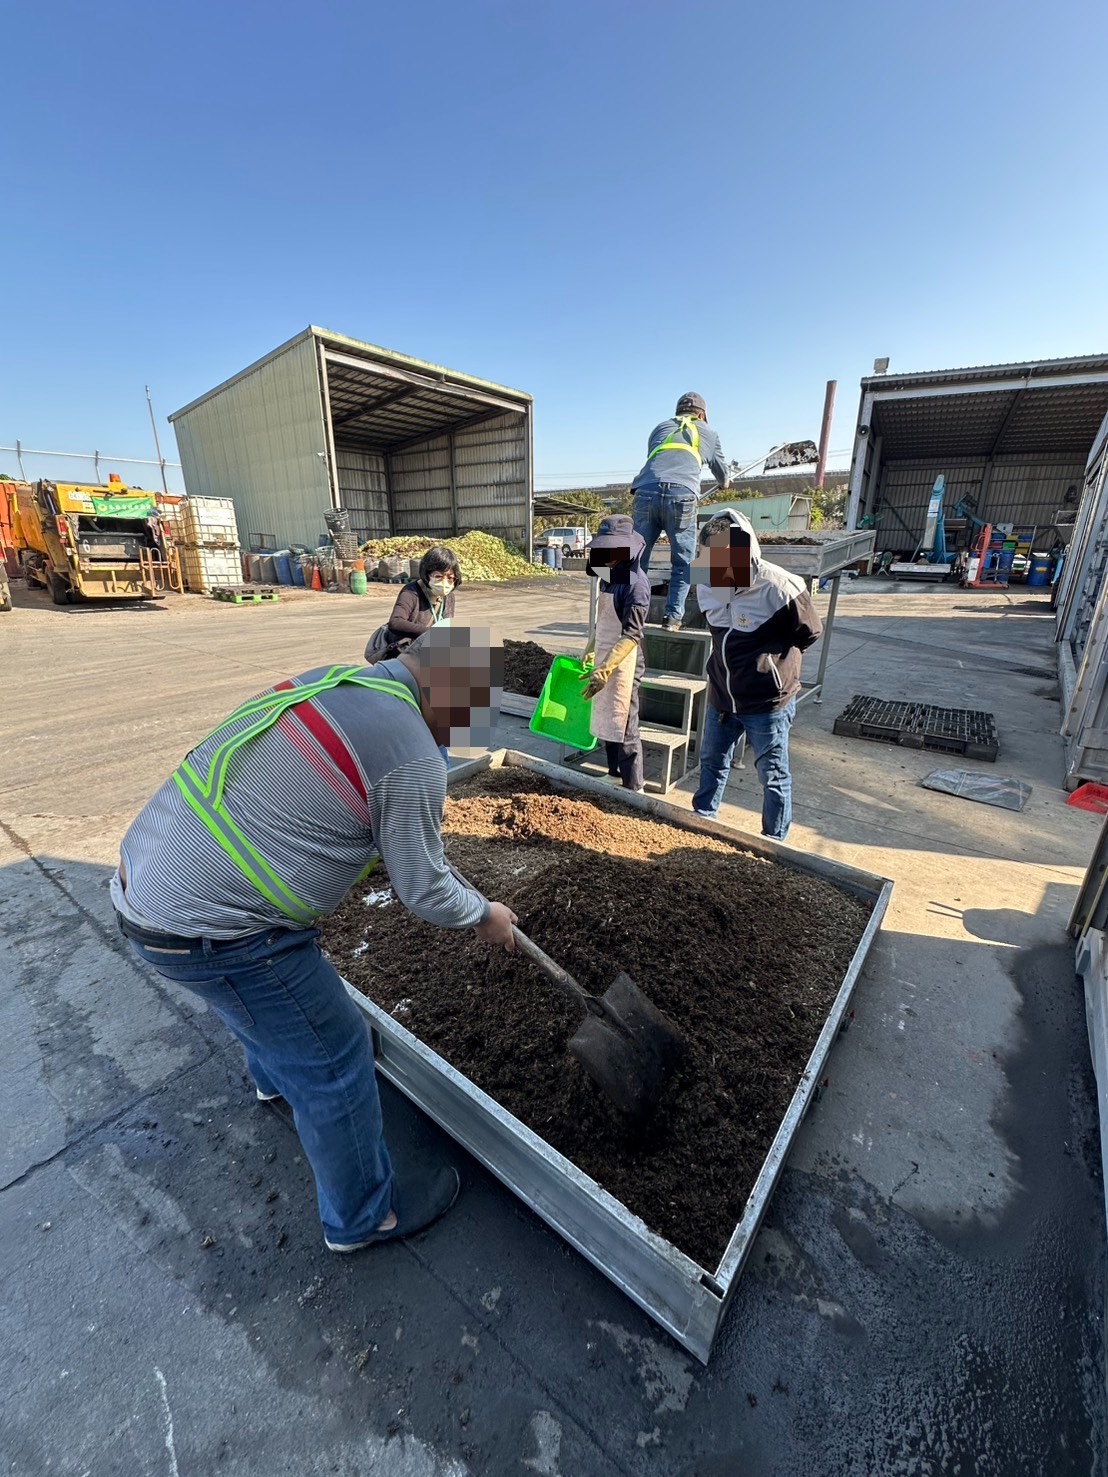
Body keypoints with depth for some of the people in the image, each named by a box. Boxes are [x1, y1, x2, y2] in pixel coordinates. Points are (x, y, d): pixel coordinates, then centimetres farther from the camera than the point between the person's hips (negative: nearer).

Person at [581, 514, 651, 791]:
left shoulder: (635, 583, -16)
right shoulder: (609, 576, 11)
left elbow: (631, 635, -22)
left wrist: (604, 670, -29)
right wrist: (591, 649, 27)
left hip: (623, 664, -8)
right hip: (604, 660, 8)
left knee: (625, 730, -1)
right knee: (607, 724, 16)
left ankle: (632, 790, 10)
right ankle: (614, 776, 31)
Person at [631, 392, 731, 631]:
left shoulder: (660, 428, 32)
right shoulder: (708, 432, 29)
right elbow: (721, 470, 43)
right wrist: (725, 483, 65)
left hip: (647, 493, 2)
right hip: (681, 496, -2)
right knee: (683, 562, 8)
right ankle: (673, 616, 0)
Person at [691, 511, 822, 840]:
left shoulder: (779, 588, -22)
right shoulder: (707, 584, -4)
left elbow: (809, 633, -7)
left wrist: (770, 659, -8)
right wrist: (731, 660, 8)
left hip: (767, 702, -6)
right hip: (721, 697, 6)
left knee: (773, 775, 9)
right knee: (712, 761, 21)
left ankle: (773, 843, 26)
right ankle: (701, 819, 42)